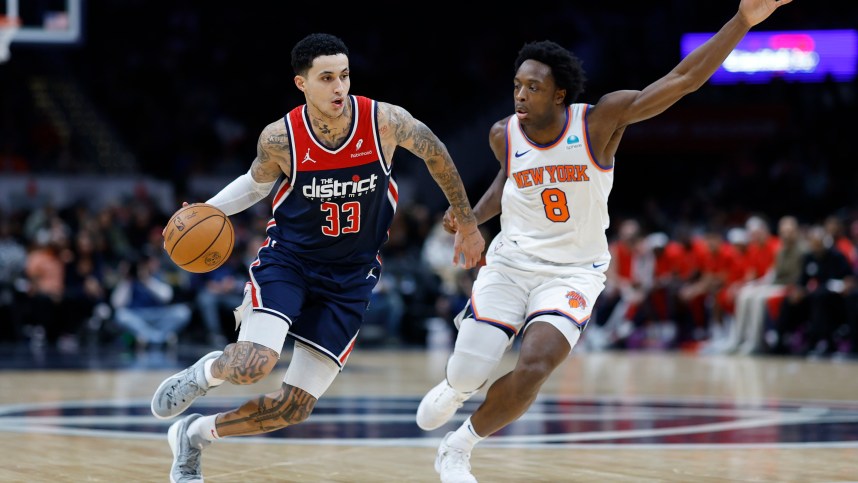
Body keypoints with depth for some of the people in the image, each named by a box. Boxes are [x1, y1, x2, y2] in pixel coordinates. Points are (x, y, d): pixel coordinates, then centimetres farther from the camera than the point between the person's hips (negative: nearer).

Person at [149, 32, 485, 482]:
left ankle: (195, 434, 23)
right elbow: (258, 181, 9)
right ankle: (206, 371, 10)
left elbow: (435, 153, 4)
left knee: (296, 406, -1)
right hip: (289, 257, -2)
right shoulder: (279, 139, -14)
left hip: (350, 277, 2)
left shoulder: (384, 121, -16)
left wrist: (468, 225, 12)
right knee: (253, 366, -28)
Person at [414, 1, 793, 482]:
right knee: (466, 374, -7)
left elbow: (683, 80, -20)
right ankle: (455, 390, 36)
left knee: (534, 368, -23)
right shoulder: (504, 135, -4)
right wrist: (472, 216, 5)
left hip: (573, 272, -2)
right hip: (511, 262, 2)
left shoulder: (600, 121, -14)